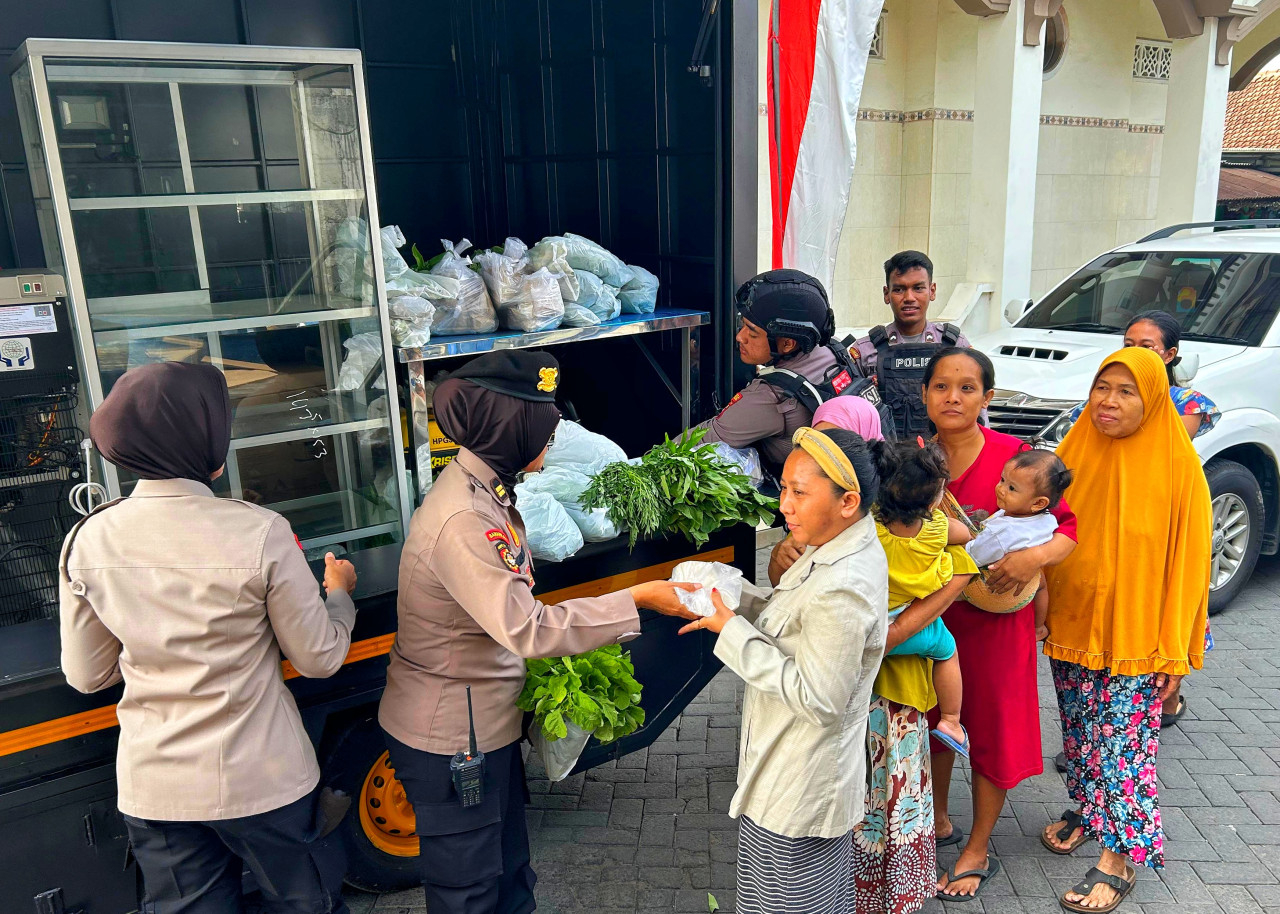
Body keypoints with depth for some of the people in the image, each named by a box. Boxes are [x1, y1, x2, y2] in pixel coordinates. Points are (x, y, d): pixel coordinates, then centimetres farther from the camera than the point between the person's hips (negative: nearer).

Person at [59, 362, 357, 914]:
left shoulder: (88, 540, -7)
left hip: (153, 786, 4)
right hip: (262, 780, -4)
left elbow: (86, 675, 5)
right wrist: (339, 592, 9)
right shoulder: (259, 532, -20)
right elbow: (319, 659, -9)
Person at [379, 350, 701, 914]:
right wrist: (638, 599, -28)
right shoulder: (461, 519, -31)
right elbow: (526, 629, -33)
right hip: (449, 738, -9)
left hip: (487, 720, 9)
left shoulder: (486, 486, 0)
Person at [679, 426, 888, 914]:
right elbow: (801, 622, 8)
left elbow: (818, 699, -29)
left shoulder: (842, 590, -33)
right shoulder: (841, 548, -1)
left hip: (796, 795, -9)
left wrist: (733, 631, -27)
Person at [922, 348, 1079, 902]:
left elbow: (1067, 528, -9)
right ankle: (938, 821, 43)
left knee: (993, 726, 10)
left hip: (994, 616, -3)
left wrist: (1035, 556, -28)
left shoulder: (1014, 456, -14)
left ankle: (977, 852, 30)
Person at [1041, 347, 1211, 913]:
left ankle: (1119, 856, 15)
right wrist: (1042, 608, 6)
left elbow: (1188, 557, -8)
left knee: (1123, 744, 0)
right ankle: (1088, 811, 39)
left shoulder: (1177, 463, -11)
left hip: (1135, 635, -4)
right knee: (1079, 732, 17)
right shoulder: (1074, 451, 0)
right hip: (1072, 625, 4)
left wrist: (1176, 648, -8)